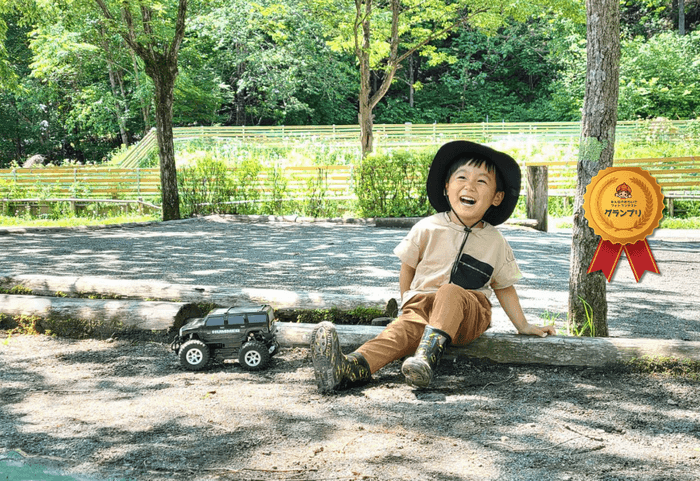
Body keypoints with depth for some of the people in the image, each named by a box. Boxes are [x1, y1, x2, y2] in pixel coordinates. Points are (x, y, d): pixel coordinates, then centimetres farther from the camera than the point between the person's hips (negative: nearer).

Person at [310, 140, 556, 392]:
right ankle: (351, 367, -59)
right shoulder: (427, 229, 1)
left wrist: (523, 326, 19)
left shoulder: (495, 243, 5)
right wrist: (408, 304, 7)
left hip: (470, 314, 1)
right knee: (404, 327, -34)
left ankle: (429, 353, -52)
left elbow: (503, 287, 18)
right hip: (422, 304, 0)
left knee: (450, 292, -35)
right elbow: (408, 267, 13)